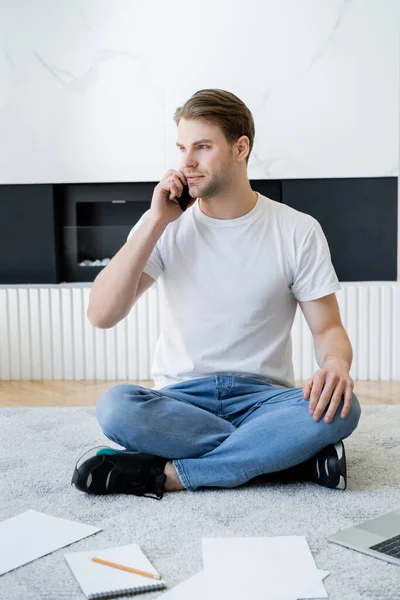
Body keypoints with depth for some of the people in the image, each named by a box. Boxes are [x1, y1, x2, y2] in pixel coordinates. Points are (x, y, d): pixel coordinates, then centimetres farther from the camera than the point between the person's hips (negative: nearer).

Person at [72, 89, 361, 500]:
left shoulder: (297, 231, 1)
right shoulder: (165, 226, 2)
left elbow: (328, 328, 2)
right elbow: (101, 315, -8)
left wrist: (336, 364, -23)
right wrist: (156, 223, -12)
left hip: (262, 397, 0)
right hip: (181, 399, 1)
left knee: (340, 408, -31)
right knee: (115, 406, -32)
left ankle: (167, 474, -24)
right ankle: (298, 457, -23)